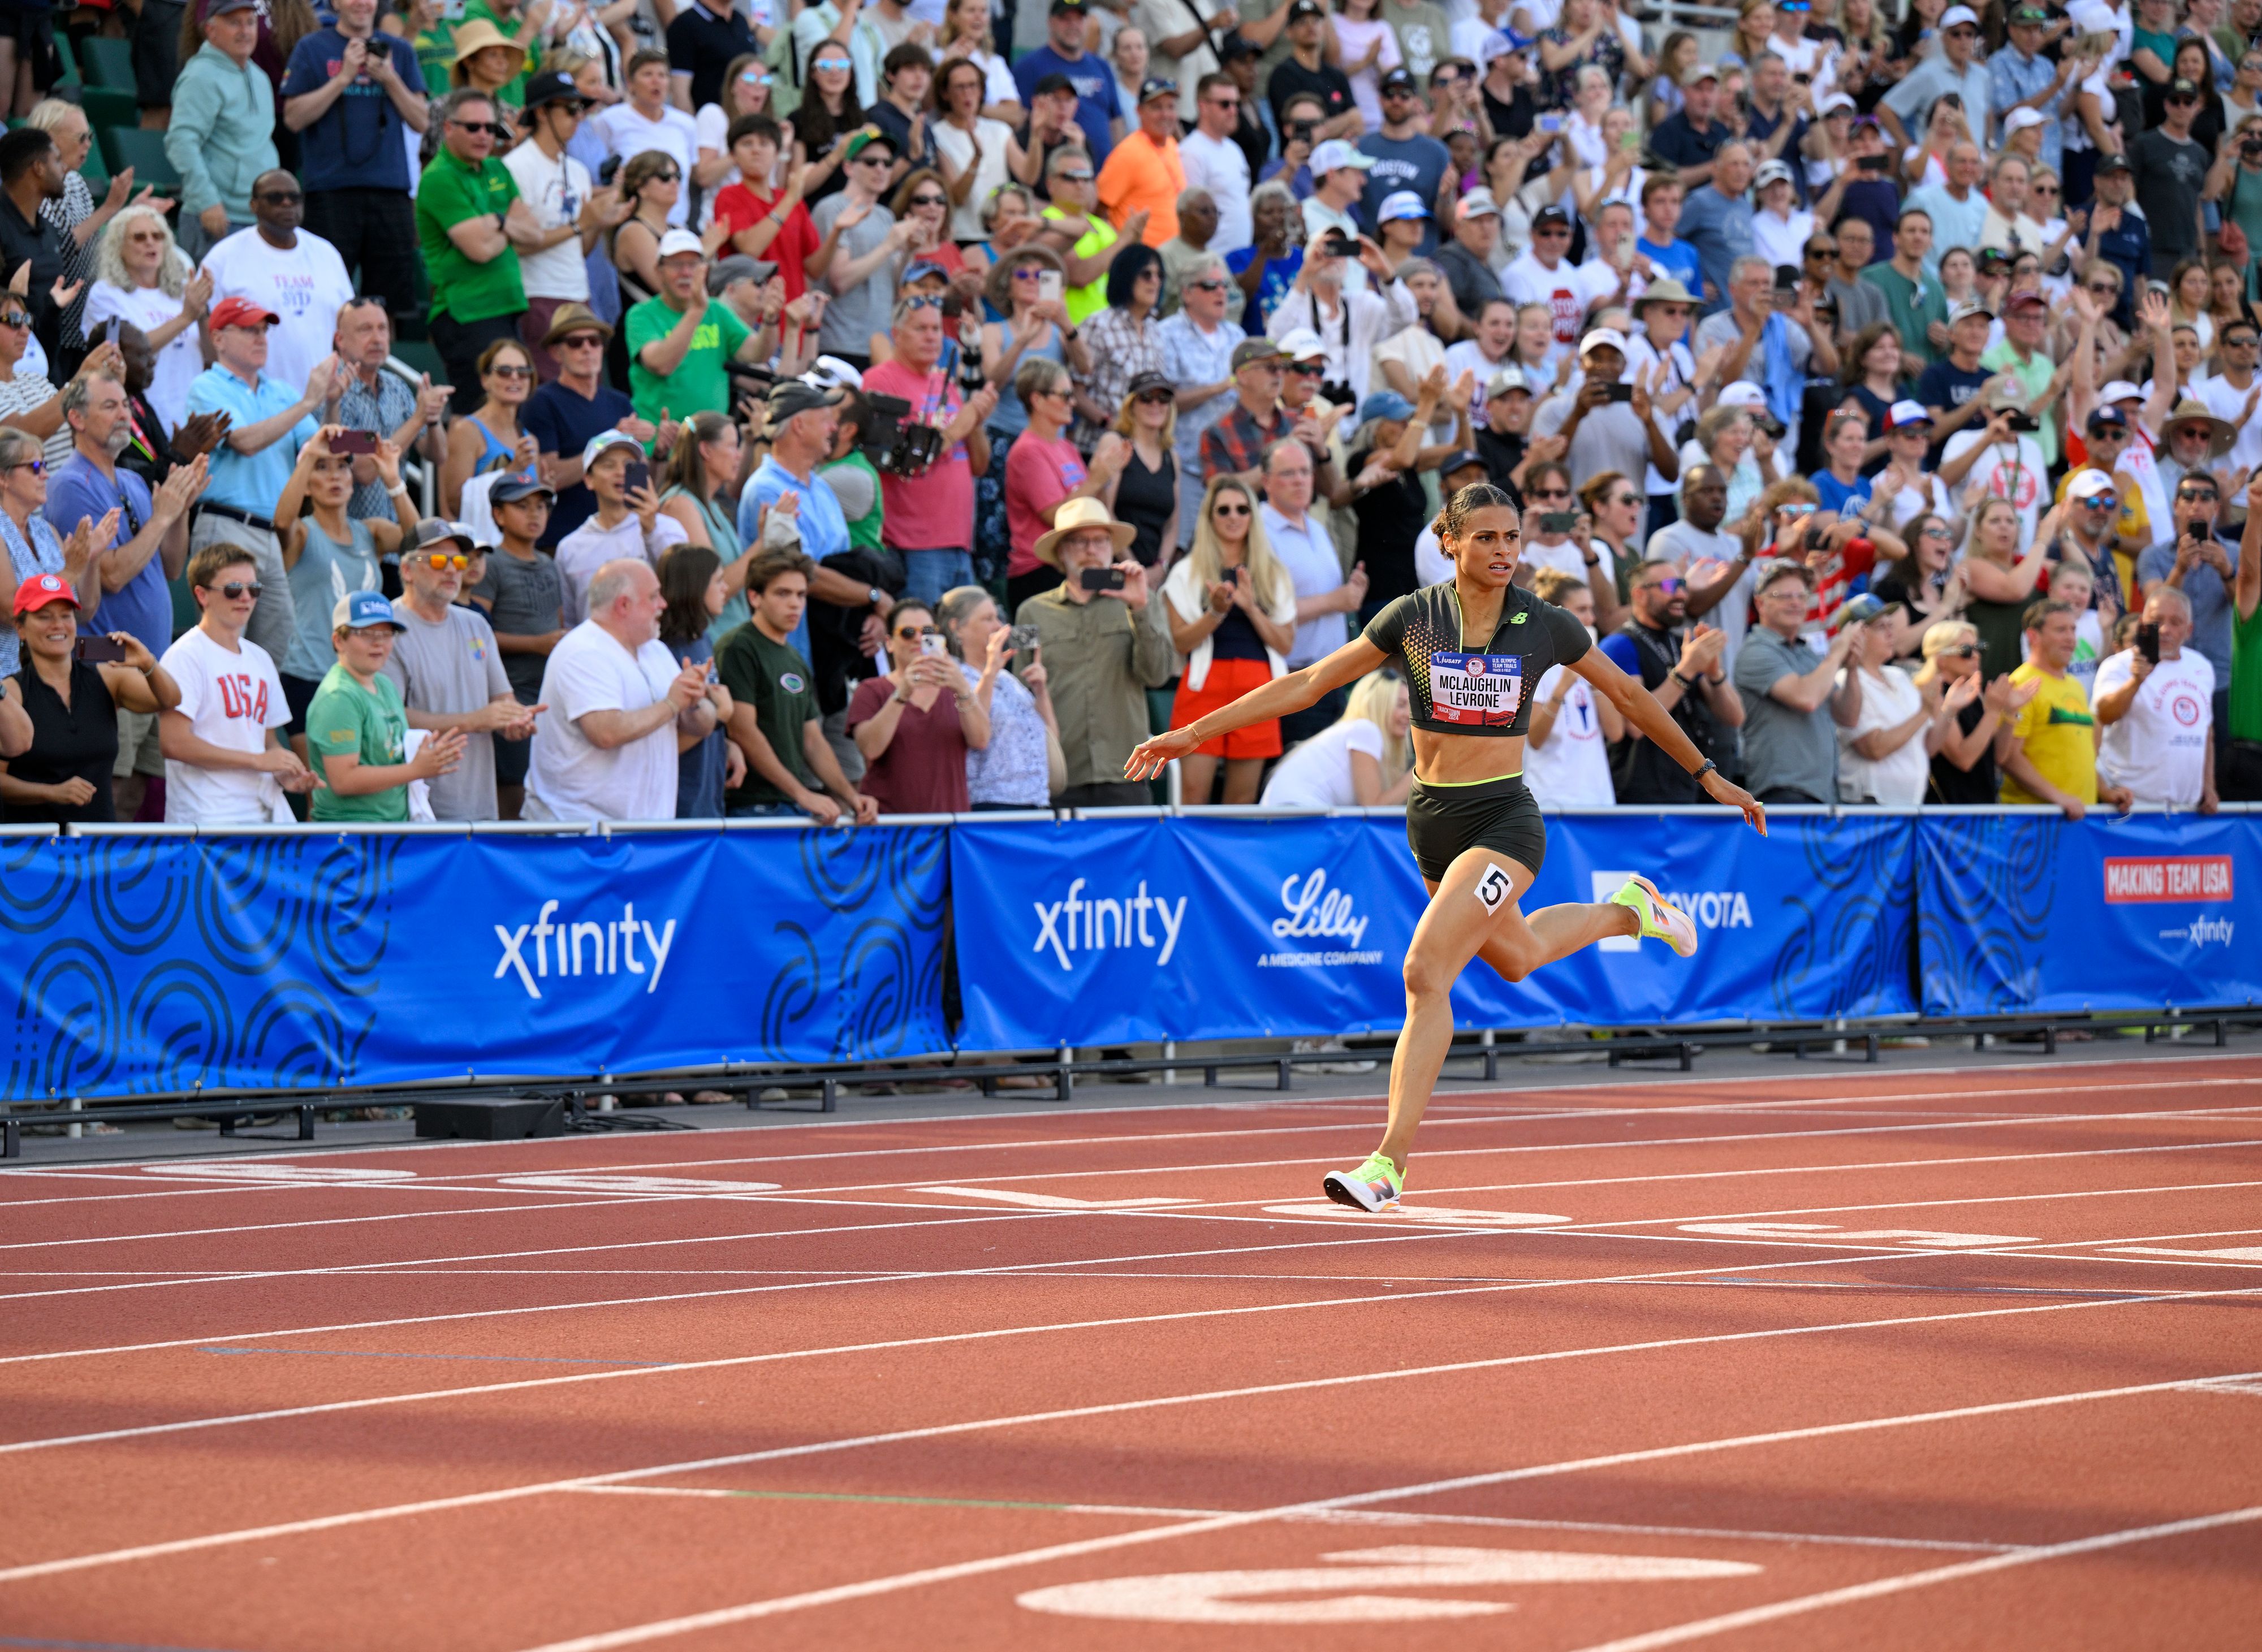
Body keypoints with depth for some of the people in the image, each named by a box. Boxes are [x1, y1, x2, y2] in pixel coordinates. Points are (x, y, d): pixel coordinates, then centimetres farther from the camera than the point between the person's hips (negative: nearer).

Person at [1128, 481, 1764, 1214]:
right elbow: (1307, 684, 0)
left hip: (1503, 820, -4)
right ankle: (1627, 907, 55)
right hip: (1432, 822, 4)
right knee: (1515, 956, 23)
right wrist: (1194, 732, -3)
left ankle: (1389, 1164, -13)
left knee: (1426, 973, -19)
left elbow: (1629, 695, 9)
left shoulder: (1545, 627, -6)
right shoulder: (1413, 618, -3)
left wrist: (1709, 776, 13)